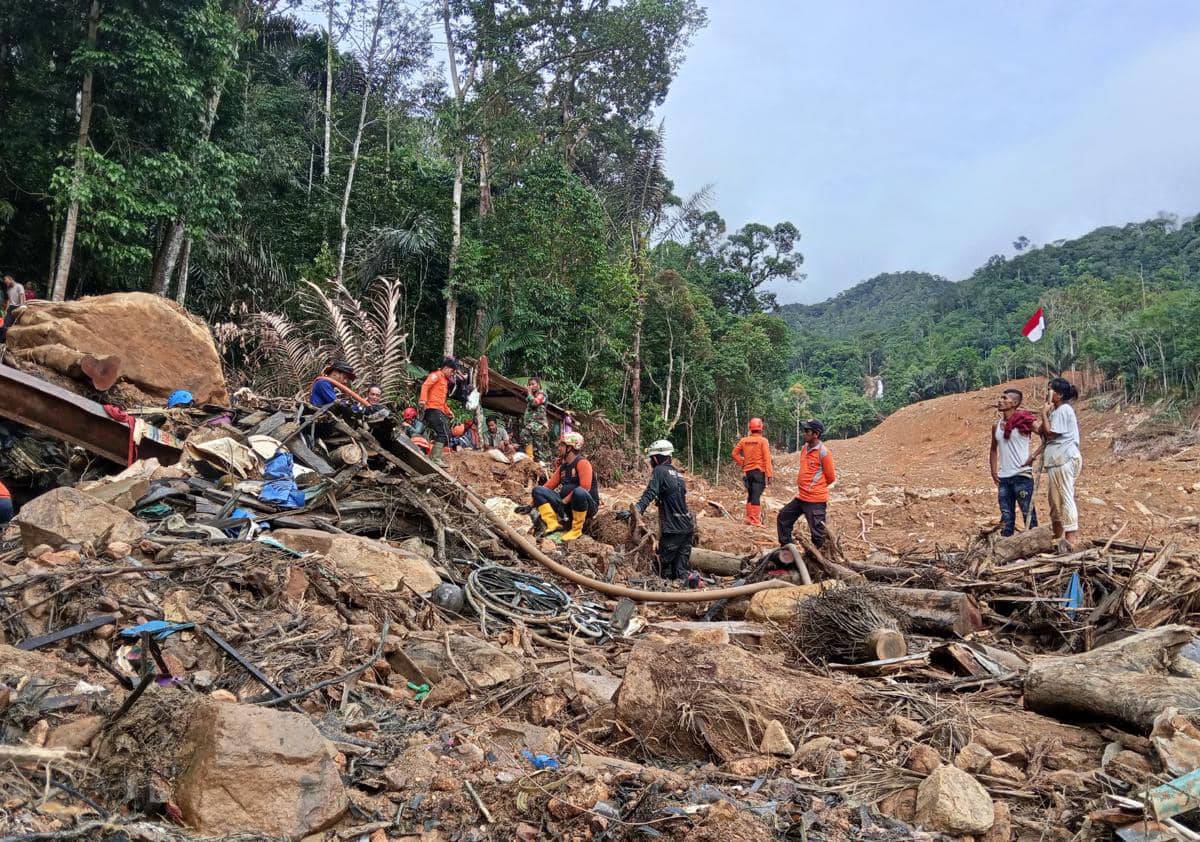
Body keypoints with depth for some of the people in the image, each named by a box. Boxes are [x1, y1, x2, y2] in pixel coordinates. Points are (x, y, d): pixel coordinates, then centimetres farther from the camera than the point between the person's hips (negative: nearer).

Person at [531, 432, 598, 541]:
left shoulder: (582, 463, -10)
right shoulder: (563, 466, 14)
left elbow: (584, 488, -23)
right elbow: (549, 485, 11)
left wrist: (564, 501, -21)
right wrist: (532, 504, 6)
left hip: (587, 506, -7)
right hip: (567, 504, 7)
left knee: (579, 492, -42)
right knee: (537, 490, -5)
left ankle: (576, 530, -22)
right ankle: (553, 524, -19)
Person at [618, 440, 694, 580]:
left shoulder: (660, 470, -5)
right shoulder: (677, 473, 19)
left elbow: (649, 494, -19)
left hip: (672, 529, -7)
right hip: (688, 527, 7)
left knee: (664, 570, 0)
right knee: (682, 571, 6)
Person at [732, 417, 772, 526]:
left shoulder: (744, 440, 5)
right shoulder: (763, 440, -8)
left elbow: (735, 453, 7)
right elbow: (767, 458, -12)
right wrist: (769, 474, -11)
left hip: (747, 471, 5)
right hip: (759, 471, -5)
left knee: (750, 495, 16)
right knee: (756, 496, -7)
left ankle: (749, 518, 20)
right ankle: (755, 520, -8)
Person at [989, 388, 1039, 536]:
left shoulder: (1024, 421, -7)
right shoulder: (997, 425, 10)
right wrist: (993, 471, 10)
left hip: (1022, 475, -6)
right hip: (1003, 478, 6)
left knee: (1028, 514, 0)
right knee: (1006, 517, 11)